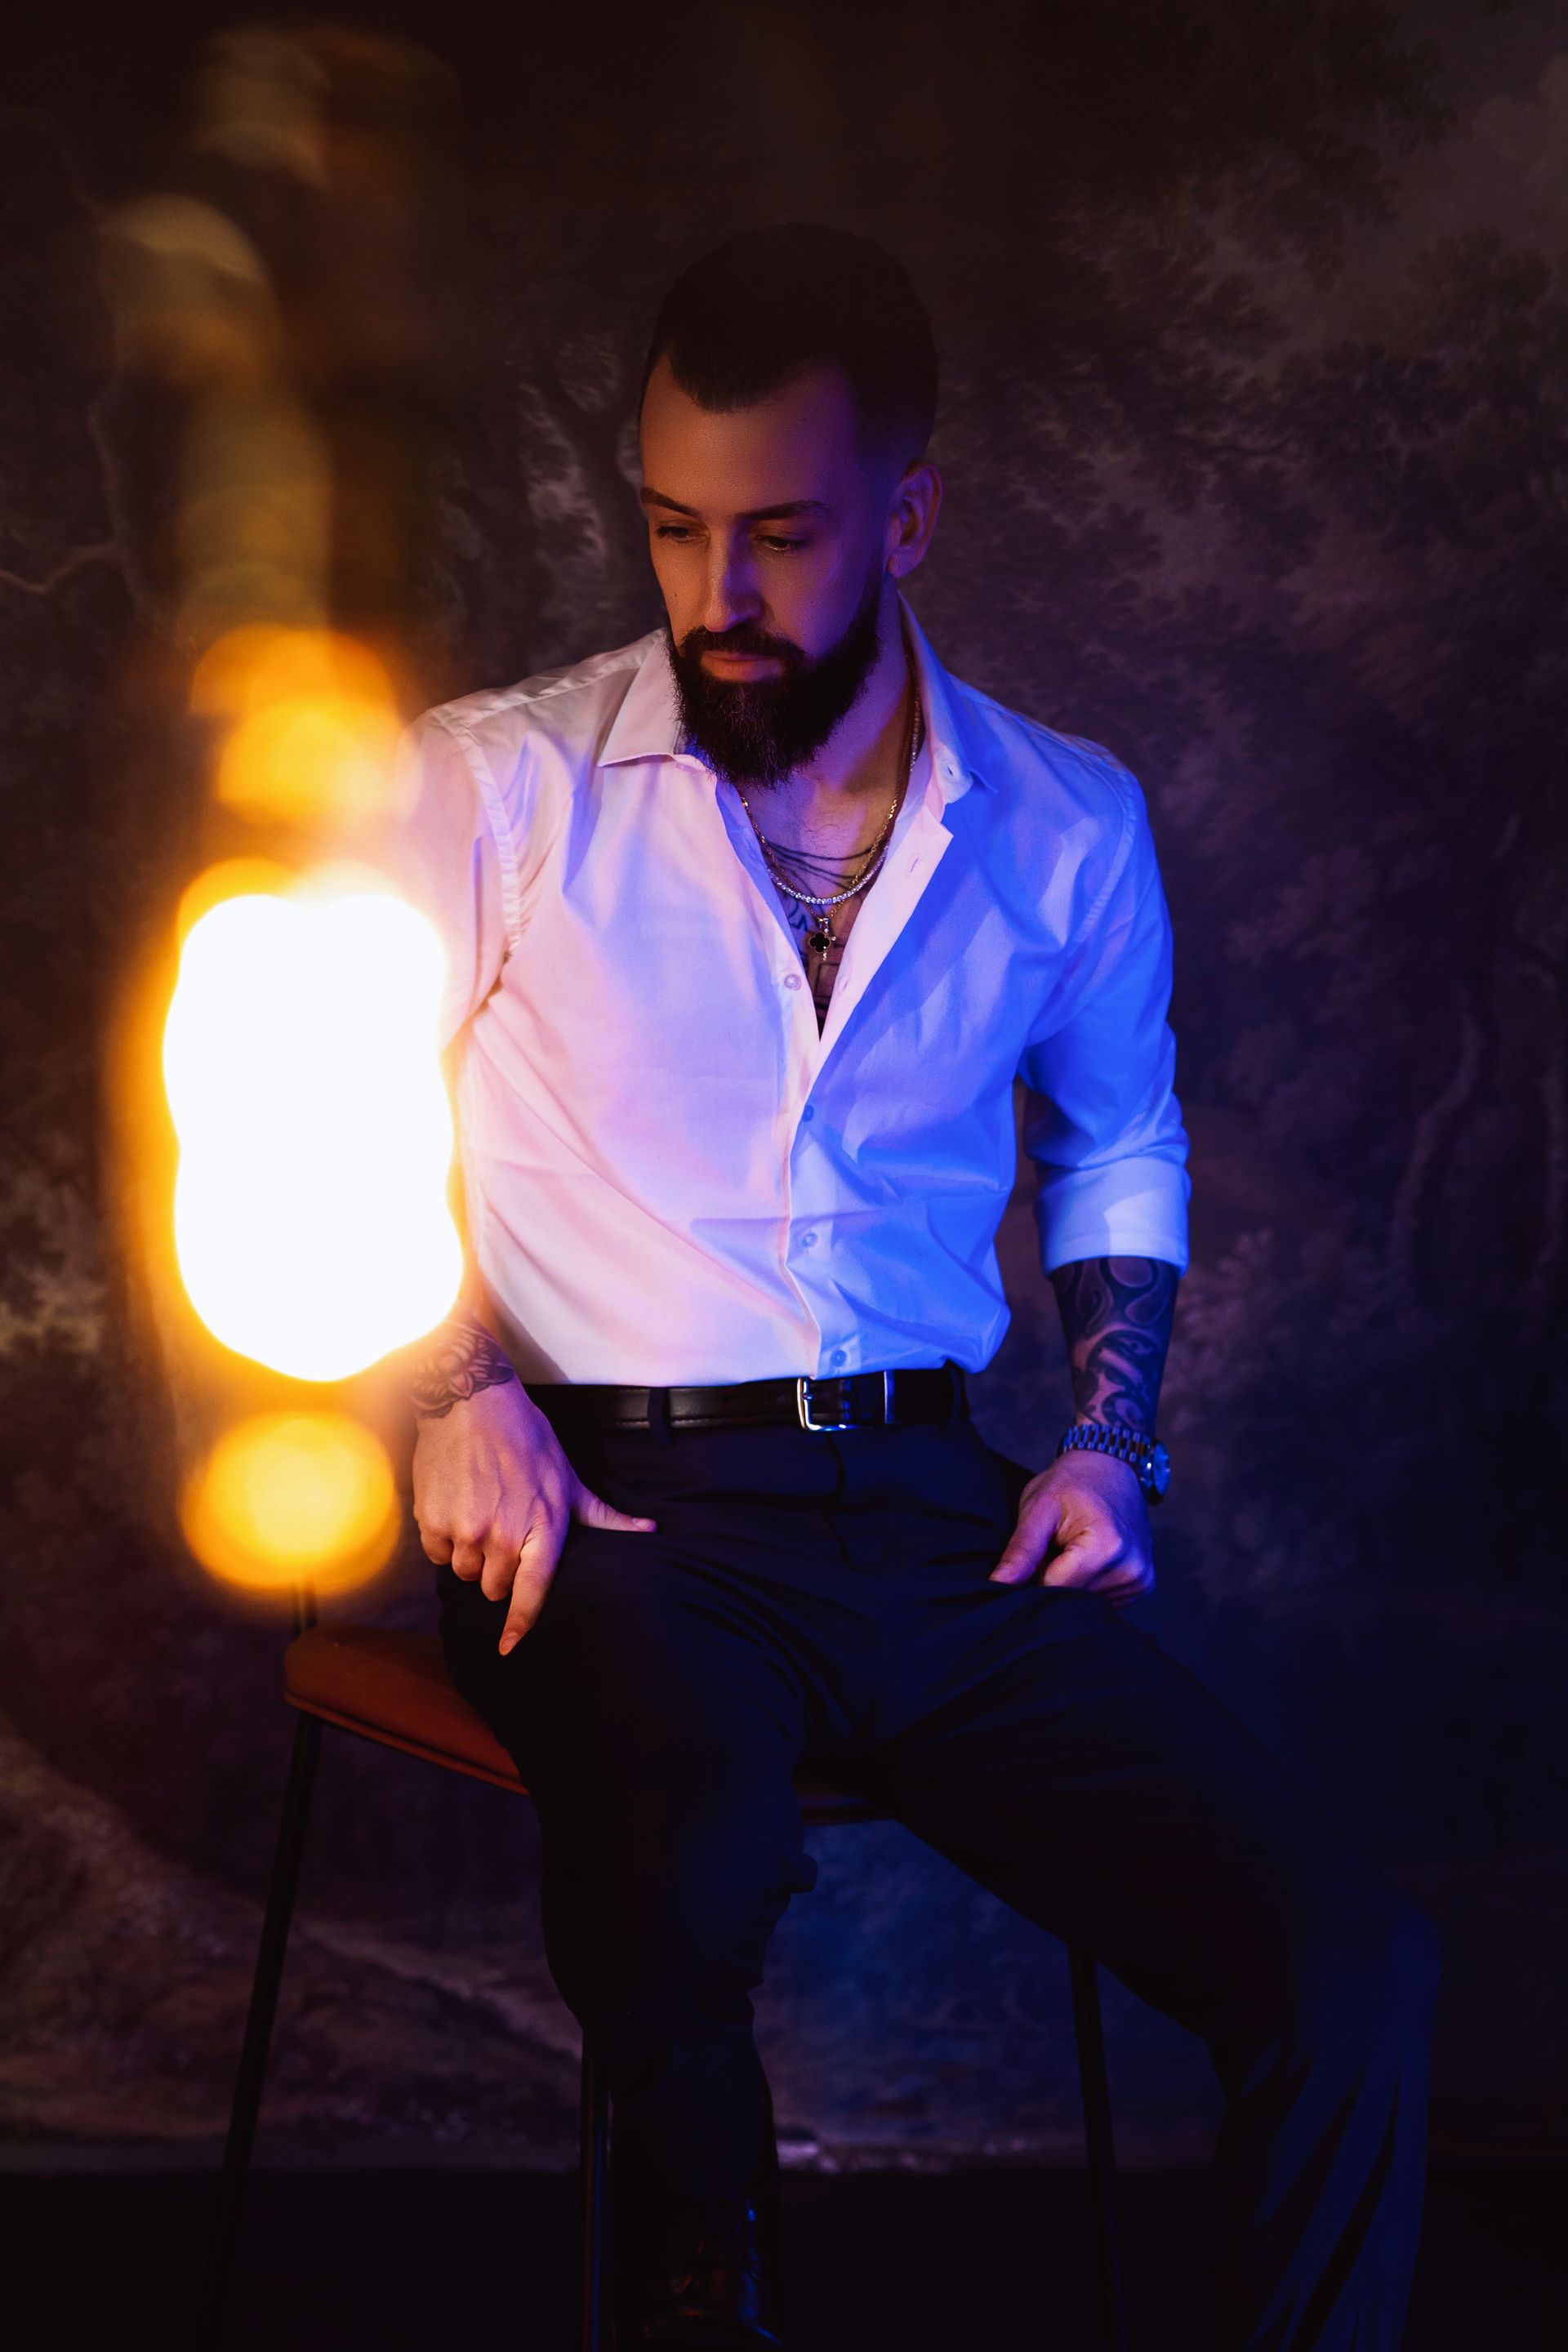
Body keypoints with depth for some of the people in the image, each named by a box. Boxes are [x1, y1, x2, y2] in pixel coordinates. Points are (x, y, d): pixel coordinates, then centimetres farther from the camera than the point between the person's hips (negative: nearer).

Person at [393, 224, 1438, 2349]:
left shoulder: (1068, 829, 10)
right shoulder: (501, 787, 0)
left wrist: (1108, 1436, 10)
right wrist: (459, 1391, -10)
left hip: (932, 1509, 3)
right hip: (609, 1504, -3)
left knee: (1352, 1971, -16)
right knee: (702, 1839, -38)